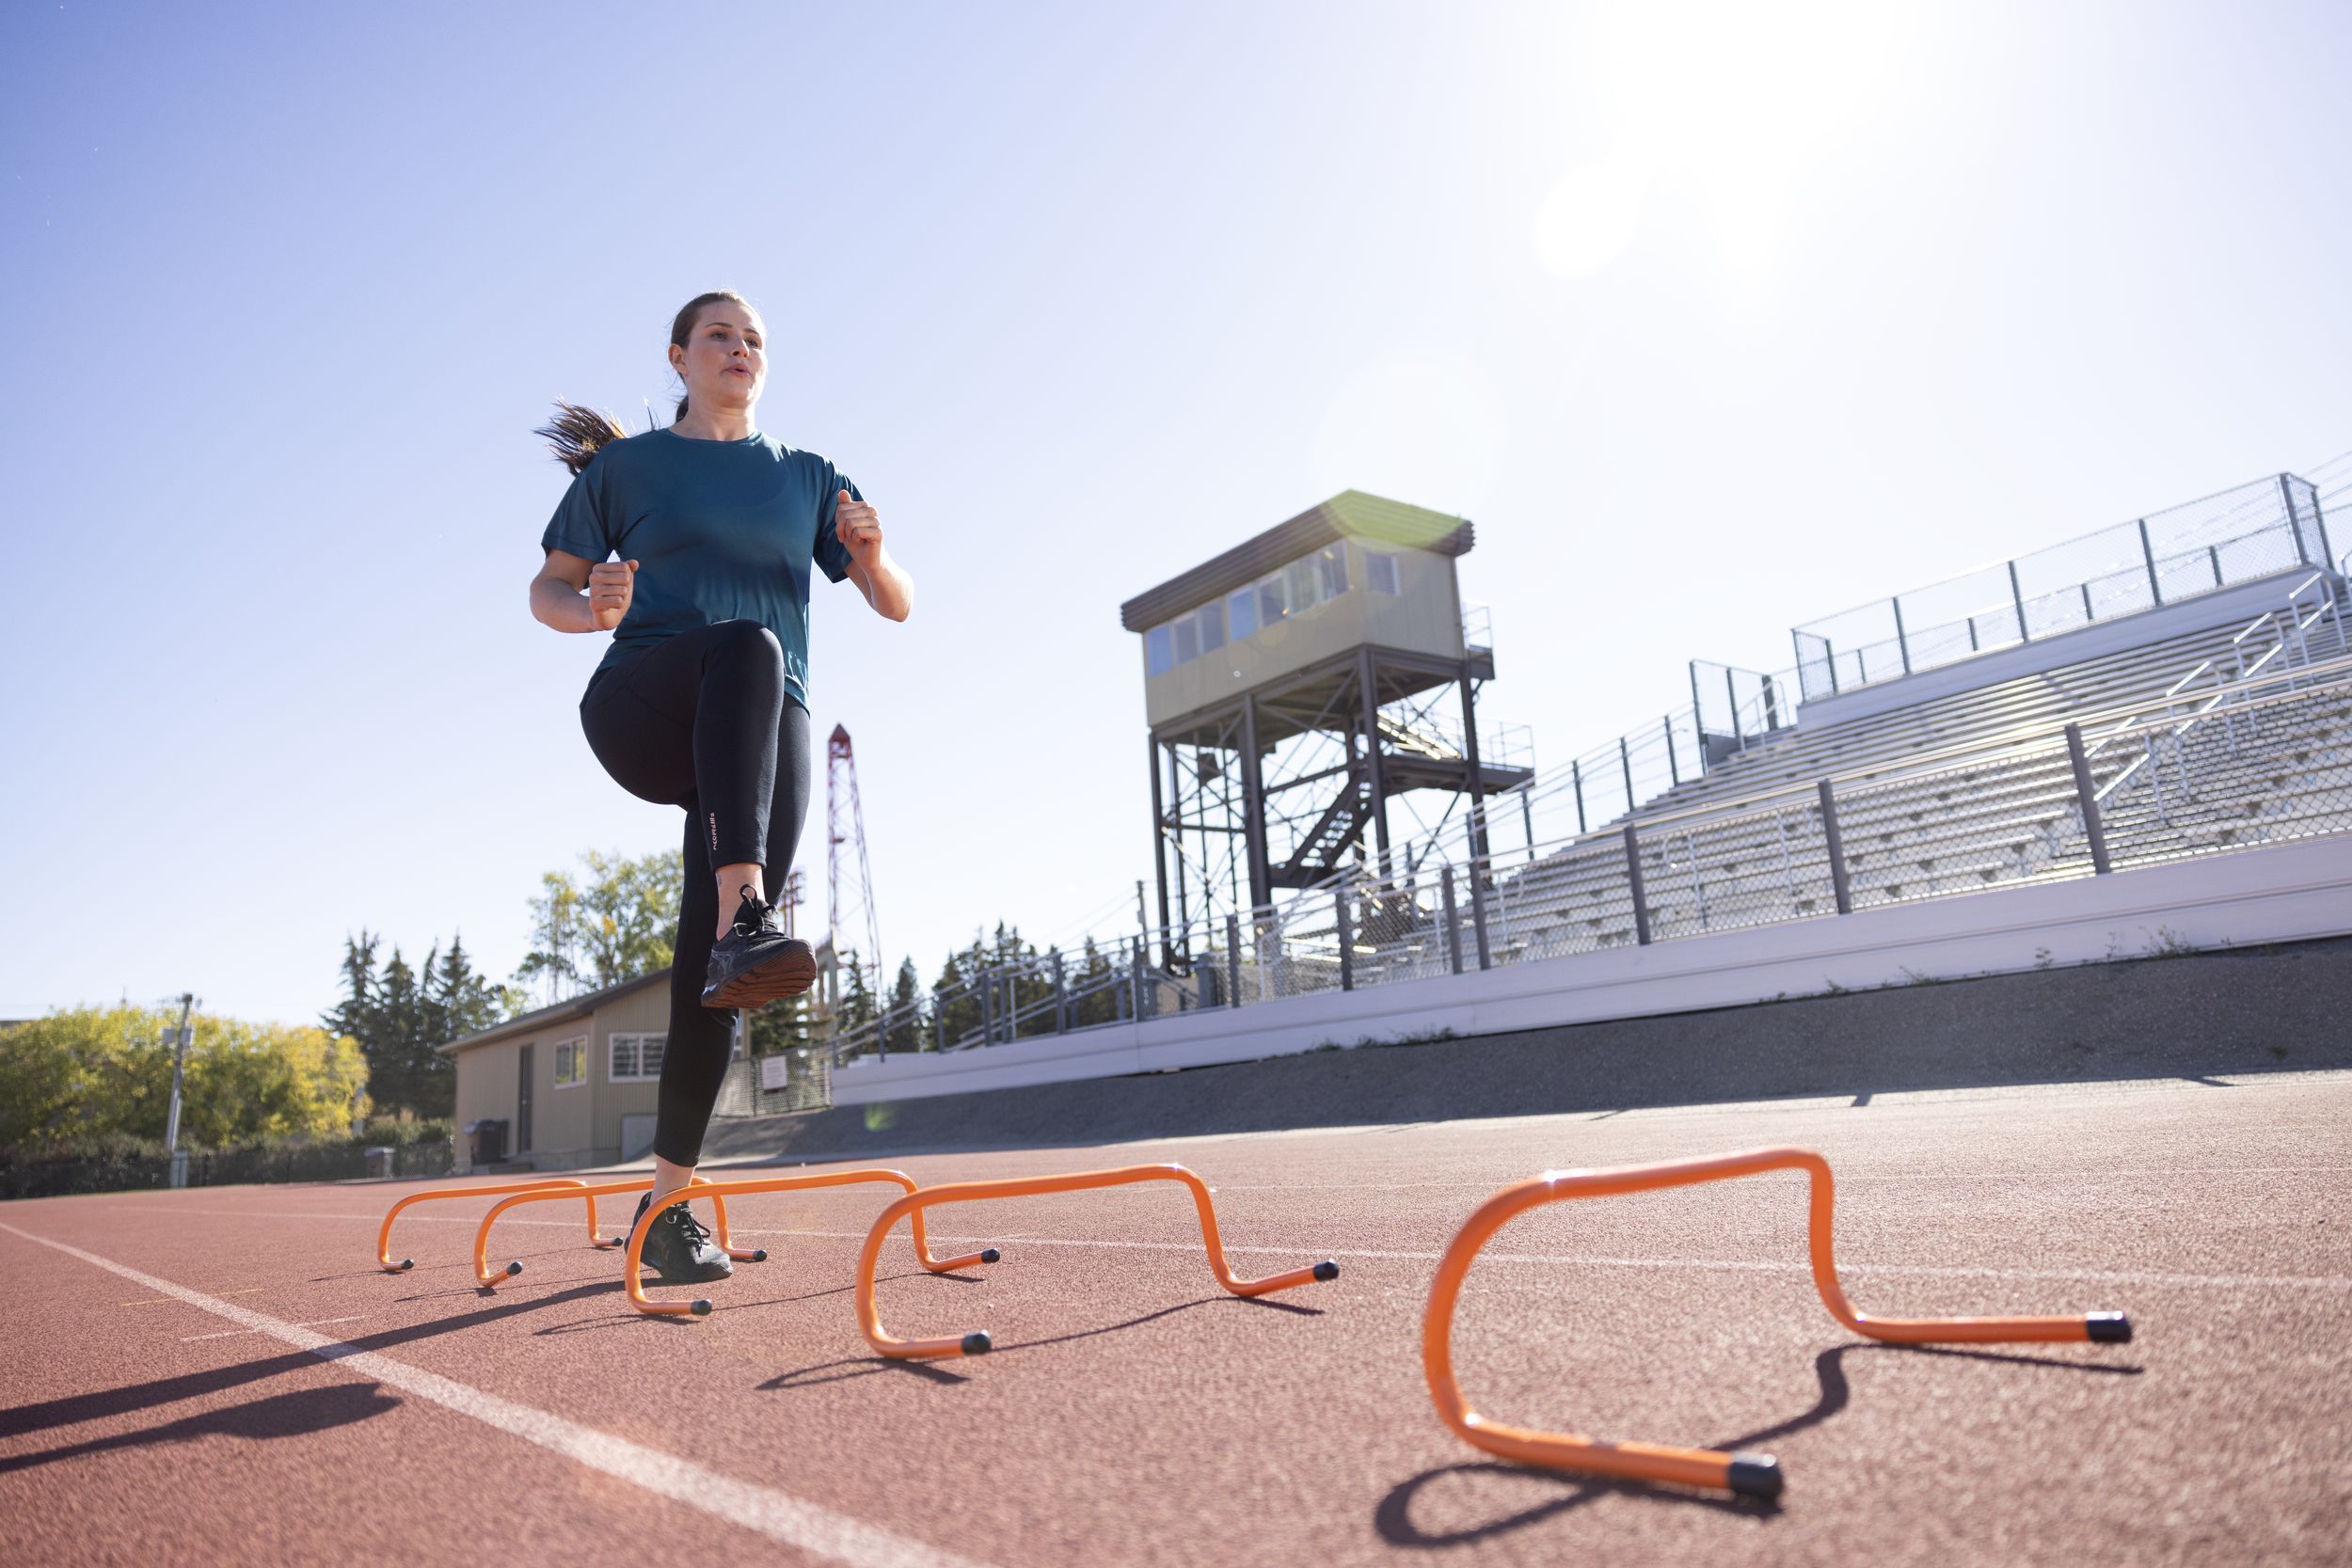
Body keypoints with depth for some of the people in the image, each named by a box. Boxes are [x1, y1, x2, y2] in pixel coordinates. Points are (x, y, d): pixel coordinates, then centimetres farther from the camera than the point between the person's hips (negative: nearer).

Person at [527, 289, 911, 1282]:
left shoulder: (808, 479, 20)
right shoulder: (624, 467, 15)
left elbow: (897, 605, 15)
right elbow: (547, 590, 14)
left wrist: (871, 552, -8)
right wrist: (594, 610, -10)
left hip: (767, 732, 2)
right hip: (641, 711, -2)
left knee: (708, 979, -10)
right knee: (748, 642, -37)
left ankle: (665, 1202, 4)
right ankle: (741, 921, -51)